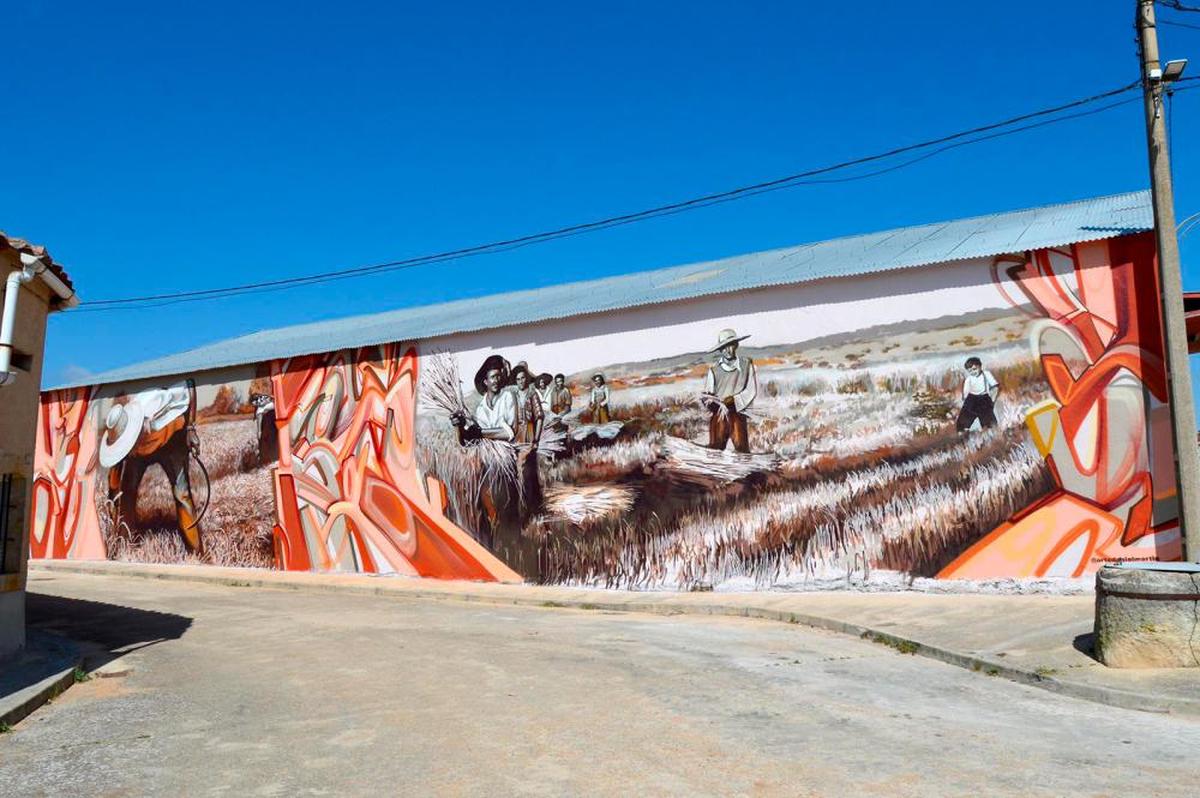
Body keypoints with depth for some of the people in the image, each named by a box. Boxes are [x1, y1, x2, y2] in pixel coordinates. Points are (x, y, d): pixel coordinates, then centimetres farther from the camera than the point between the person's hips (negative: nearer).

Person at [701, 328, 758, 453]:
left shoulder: (746, 364, 2)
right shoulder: (714, 369, 5)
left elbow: (751, 391, 0)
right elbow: (707, 394, 5)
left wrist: (733, 400, -12)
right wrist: (709, 400, -19)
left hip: (738, 414, -1)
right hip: (719, 414, 1)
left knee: (741, 450, -9)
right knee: (715, 449, -5)